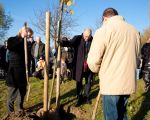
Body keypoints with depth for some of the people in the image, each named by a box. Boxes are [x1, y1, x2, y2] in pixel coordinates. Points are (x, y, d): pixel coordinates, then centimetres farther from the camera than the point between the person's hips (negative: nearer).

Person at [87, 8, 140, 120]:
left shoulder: (104, 30, -10)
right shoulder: (134, 30, 10)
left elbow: (93, 61, -14)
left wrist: (99, 71, 6)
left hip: (111, 84, -6)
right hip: (129, 83, 6)